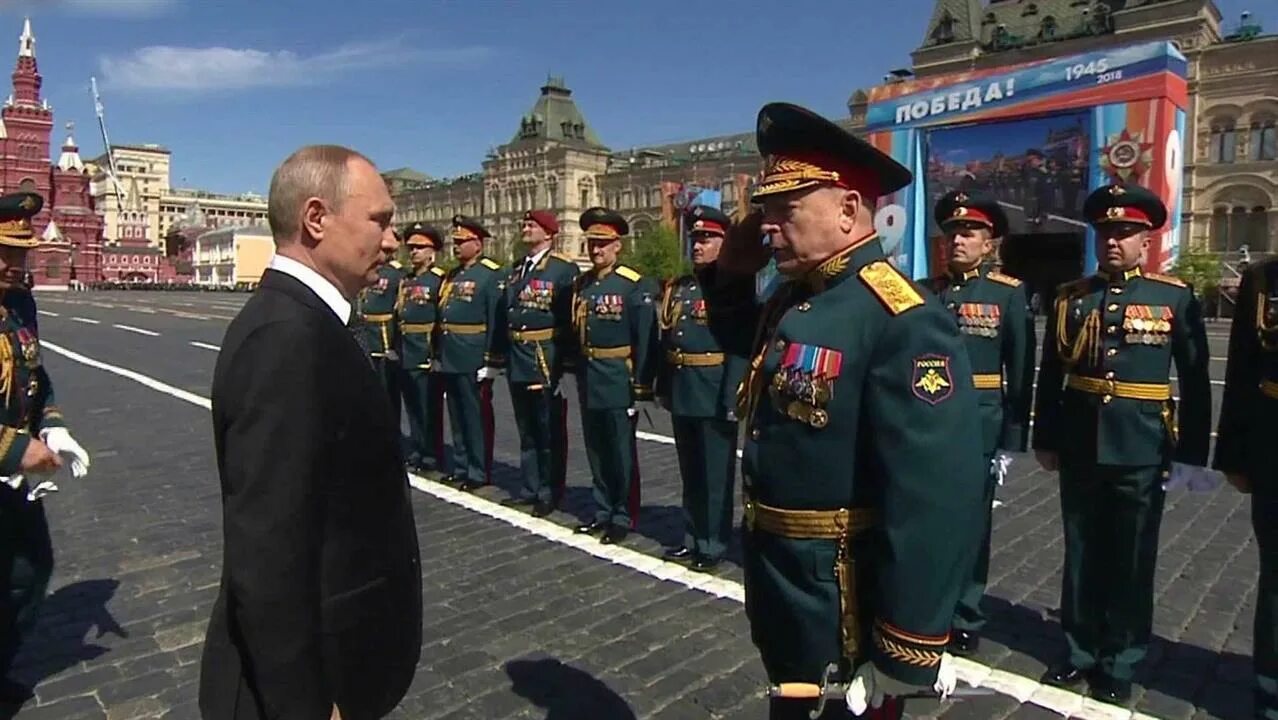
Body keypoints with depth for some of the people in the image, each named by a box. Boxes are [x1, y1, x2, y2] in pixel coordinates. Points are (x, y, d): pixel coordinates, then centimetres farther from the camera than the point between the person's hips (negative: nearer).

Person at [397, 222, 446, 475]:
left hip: (427, 353, -7)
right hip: (406, 353, 7)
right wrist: (397, 348, 9)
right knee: (412, 406, 15)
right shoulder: (406, 280, 15)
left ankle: (432, 456, 11)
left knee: (430, 407, 1)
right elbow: (397, 314, 16)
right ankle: (415, 452, 26)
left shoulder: (439, 279, -8)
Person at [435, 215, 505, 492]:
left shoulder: (492, 275, -9)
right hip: (450, 360, 8)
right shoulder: (452, 276, 16)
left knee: (477, 417, 1)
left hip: (473, 361, -8)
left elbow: (497, 321, -14)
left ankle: (480, 472, 10)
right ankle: (461, 467, 27)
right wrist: (438, 355, 17)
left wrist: (491, 363, -18)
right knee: (457, 416, 15)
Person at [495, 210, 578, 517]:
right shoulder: (517, 270, 15)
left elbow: (570, 318, -13)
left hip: (547, 361, -7)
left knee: (550, 431, 3)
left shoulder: (564, 269, -8)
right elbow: (506, 312, 16)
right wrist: (504, 351, 10)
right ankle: (531, 487, 27)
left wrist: (563, 360, -16)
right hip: (517, 361, 7)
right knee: (526, 430, 16)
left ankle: (550, 492, 14)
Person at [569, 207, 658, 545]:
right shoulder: (580, 284, 9)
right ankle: (603, 512, 28)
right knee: (596, 451, 15)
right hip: (588, 381, 6)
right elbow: (574, 331, 12)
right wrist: (574, 372, 10)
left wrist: (641, 388, -14)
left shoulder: (634, 286, -10)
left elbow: (646, 340, -12)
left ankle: (624, 517, 16)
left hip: (618, 381, -6)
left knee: (621, 453, 4)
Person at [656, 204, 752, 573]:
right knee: (690, 472, 17)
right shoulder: (677, 288, 12)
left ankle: (713, 545, 18)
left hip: (714, 396, -7)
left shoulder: (731, 289, -11)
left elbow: (741, 350, -17)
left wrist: (732, 400, -21)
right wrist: (664, 386, 13)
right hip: (682, 395, 7)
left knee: (715, 475, 5)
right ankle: (692, 538, 30)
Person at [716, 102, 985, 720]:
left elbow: (936, 500, -28)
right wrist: (735, 260, 4)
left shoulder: (902, 320, -24)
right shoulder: (787, 301, 5)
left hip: (846, 619, -8)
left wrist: (907, 658, -25)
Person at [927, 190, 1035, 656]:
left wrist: (1012, 442, -6)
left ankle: (965, 620, 24)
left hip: (979, 430, -2)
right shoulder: (926, 291, 6)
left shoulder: (1009, 294, -1)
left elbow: (1020, 374, -2)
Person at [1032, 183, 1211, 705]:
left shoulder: (1176, 299, -1)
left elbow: (1195, 382, 0)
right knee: (1081, 557, 13)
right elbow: (1050, 376, 7)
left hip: (1141, 453, -2)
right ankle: (1081, 652, 28)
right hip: (1079, 449, 2)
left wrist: (1189, 450, -2)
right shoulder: (1069, 297, 4)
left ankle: (1120, 664, 25)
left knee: (1131, 562, 9)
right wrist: (1045, 439, 6)